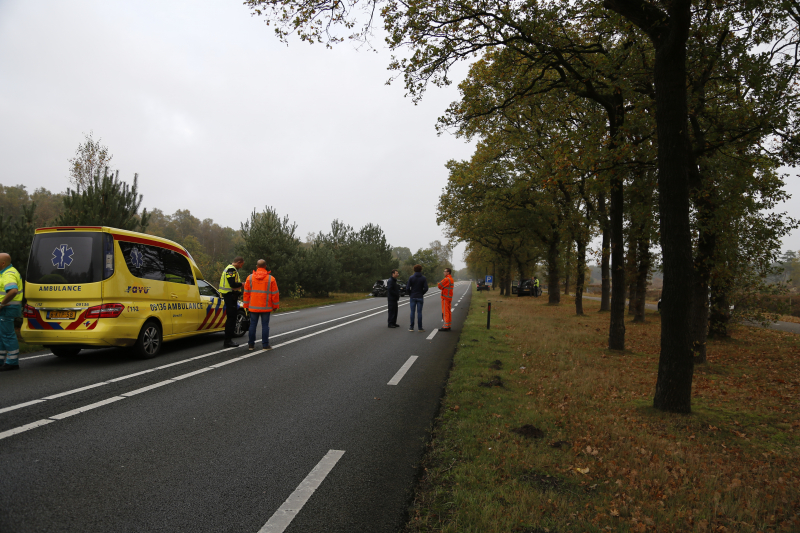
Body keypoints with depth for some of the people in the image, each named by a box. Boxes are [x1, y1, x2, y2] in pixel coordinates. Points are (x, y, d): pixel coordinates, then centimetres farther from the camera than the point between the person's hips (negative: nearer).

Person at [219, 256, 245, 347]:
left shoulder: (228, 268, 21)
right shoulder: (231, 270, -15)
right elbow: (232, 284, -24)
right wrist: (242, 284, -10)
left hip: (230, 296, 11)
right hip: (230, 296, -11)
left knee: (231, 318, 16)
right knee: (231, 318, -8)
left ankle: (228, 339, 23)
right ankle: (227, 341, -4)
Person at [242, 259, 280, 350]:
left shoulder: (250, 277, 0)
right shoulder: (271, 278, -6)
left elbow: (246, 293, 4)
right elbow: (275, 294, -3)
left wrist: (246, 305, 12)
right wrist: (275, 305, 8)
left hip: (253, 306, 2)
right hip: (266, 307, -2)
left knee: (253, 325, 10)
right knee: (265, 325, 3)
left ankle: (251, 344, 14)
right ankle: (265, 345, 4)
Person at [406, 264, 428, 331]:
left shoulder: (411, 278, -4)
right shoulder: (423, 278, -3)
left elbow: (407, 288, -7)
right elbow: (426, 288, -8)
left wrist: (410, 294, 9)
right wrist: (422, 293, 8)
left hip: (412, 297, 0)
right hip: (420, 297, 0)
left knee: (412, 312, 4)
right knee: (419, 312, 3)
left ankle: (411, 327, 5)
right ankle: (420, 327, 5)